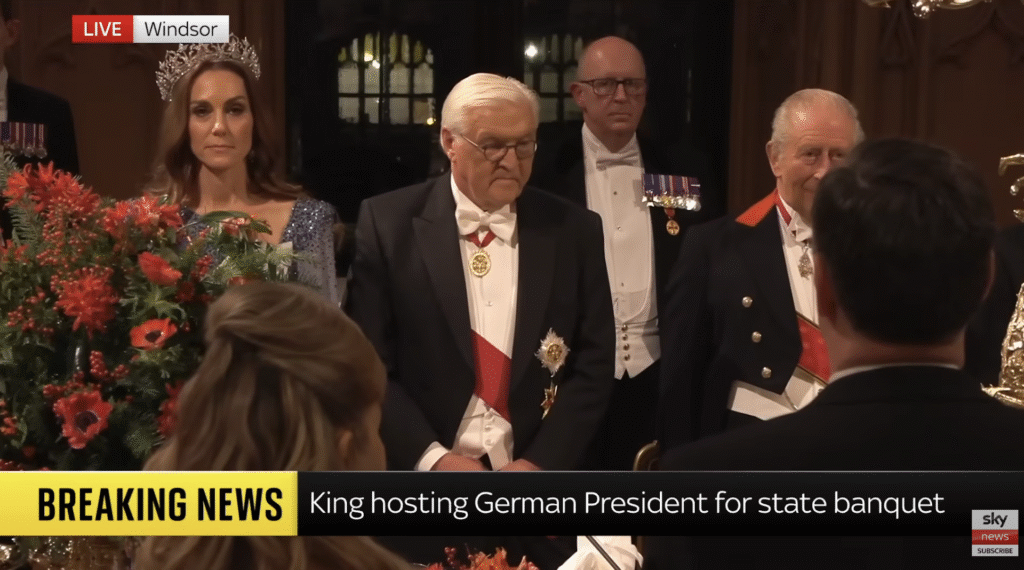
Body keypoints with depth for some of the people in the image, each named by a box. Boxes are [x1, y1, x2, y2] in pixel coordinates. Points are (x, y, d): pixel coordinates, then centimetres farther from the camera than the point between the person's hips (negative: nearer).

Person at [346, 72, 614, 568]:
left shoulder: (574, 231, 1)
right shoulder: (389, 223, -4)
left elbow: (593, 364, 1)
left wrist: (542, 462, -10)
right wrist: (432, 458, -15)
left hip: (538, 487, 2)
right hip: (420, 486, -1)